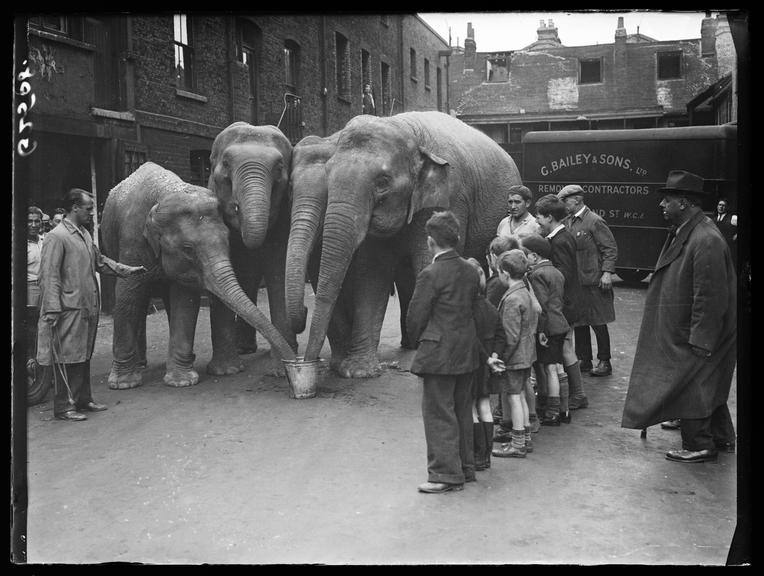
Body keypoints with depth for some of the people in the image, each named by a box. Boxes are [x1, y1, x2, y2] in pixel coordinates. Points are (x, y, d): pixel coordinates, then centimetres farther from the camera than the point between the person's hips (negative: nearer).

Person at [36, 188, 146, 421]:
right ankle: (64, 407, 6)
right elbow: (49, 276, -16)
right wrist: (53, 310, -20)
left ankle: (83, 400, 25)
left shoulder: (84, 234, 14)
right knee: (68, 358, -2)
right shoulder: (56, 237, -13)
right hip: (69, 309, -9)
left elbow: (100, 261, 28)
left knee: (84, 356, 15)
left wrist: (126, 270, 21)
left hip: (88, 307, 9)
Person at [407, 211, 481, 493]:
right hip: (467, 351, 8)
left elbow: (415, 317, -13)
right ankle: (465, 467, 27)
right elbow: (474, 306, 11)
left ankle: (446, 474, 6)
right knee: (462, 411, 17)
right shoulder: (470, 271, 5)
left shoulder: (431, 274, -17)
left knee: (439, 414, 1)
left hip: (439, 354, -8)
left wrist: (418, 341, 5)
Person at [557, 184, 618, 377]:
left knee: (598, 322, 2)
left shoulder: (595, 221, -11)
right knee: (578, 322, 11)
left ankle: (604, 362, 13)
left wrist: (607, 272, -19)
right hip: (573, 281, 7)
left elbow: (610, 248, -11)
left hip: (592, 281, -7)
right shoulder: (567, 221, 11)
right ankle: (584, 360, 21)